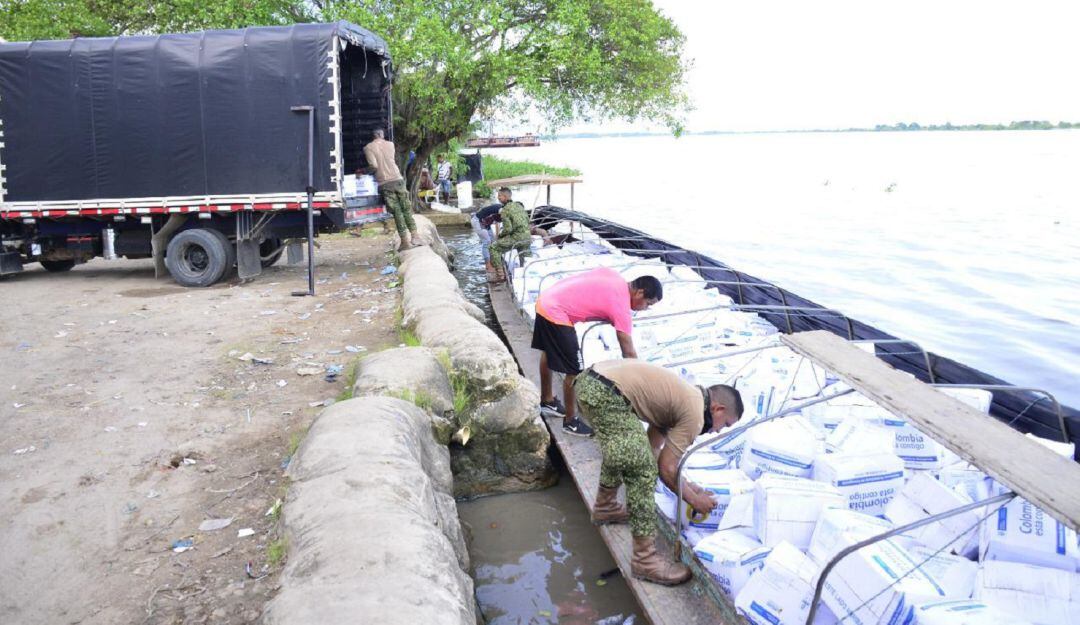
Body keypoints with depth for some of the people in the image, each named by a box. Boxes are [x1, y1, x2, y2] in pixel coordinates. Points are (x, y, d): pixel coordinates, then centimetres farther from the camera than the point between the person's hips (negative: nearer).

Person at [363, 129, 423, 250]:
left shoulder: (368, 148, -1)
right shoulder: (390, 144, 11)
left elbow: (374, 166, -10)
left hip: (385, 183, -2)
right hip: (398, 180, 2)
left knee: (397, 212, -1)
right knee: (407, 209, 8)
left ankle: (405, 241, -2)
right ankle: (414, 236, 1)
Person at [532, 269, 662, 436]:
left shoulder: (614, 276, 7)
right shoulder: (621, 306, -14)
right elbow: (629, 353, -10)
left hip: (545, 300, 10)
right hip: (555, 313, -10)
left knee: (549, 352, 27)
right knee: (574, 371, -1)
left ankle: (547, 401, 46)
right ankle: (570, 421, 13)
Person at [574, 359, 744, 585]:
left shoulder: (683, 396, 23)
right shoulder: (695, 414, -2)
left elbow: (652, 446, 28)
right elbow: (666, 468, -1)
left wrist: (684, 485, 29)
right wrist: (694, 500, 14)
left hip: (588, 379, 11)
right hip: (606, 394, -11)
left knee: (619, 450, 32)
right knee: (642, 472, -5)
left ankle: (605, 507, 50)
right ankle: (645, 559, 1)